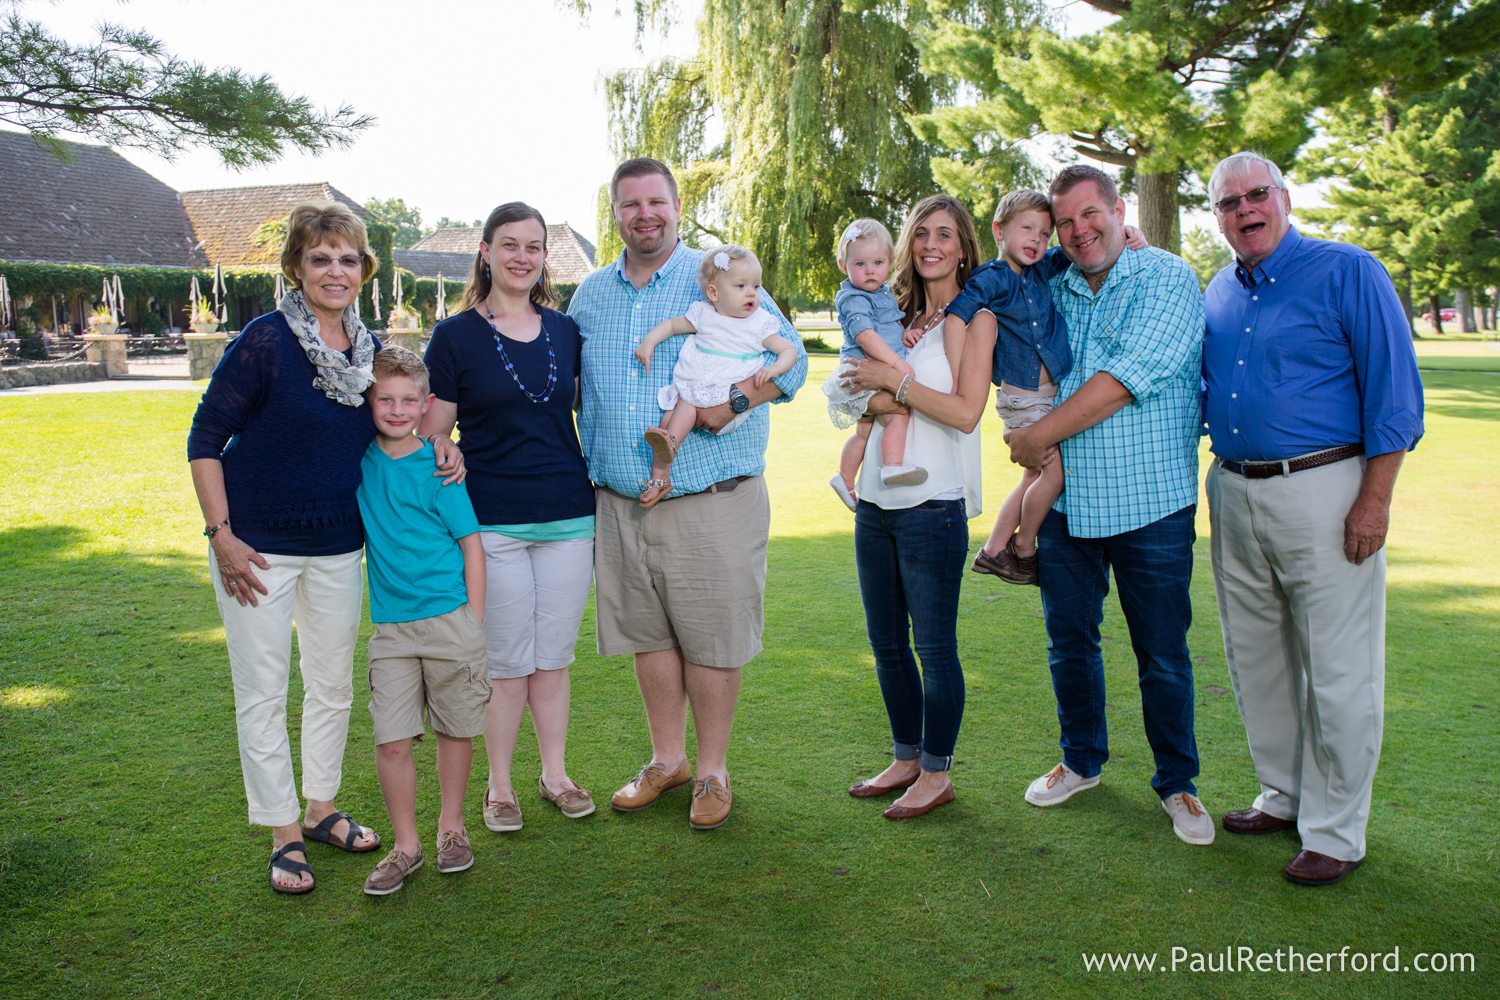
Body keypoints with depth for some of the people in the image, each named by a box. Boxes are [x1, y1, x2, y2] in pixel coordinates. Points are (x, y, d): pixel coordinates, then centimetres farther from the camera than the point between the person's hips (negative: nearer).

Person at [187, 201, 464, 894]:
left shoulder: (372, 349, 1)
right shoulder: (265, 340, -15)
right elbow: (205, 439, -12)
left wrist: (441, 449, -6)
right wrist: (222, 536, -16)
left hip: (338, 544, 5)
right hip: (258, 545, -5)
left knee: (333, 684, 15)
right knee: (263, 691, 4)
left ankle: (321, 809, 34)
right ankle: (283, 835, 20)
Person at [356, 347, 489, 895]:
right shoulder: (359, 458, 4)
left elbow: (470, 542, -4)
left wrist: (472, 620, -6)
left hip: (451, 619, -3)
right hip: (391, 625, 3)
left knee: (455, 729, 10)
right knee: (391, 740, -1)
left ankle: (451, 827, 30)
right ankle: (405, 845, 15)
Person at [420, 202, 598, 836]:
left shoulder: (565, 331, 9)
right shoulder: (455, 336, -1)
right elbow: (433, 435, -1)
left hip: (569, 519, 3)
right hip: (494, 522, -3)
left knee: (554, 658, 12)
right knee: (506, 662, 4)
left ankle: (556, 774, 26)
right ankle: (499, 785, 20)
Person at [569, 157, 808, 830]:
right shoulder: (591, 295, 12)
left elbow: (790, 358, -4)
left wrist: (735, 401, -20)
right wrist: (586, 463, 10)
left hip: (710, 502, -4)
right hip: (619, 502, 4)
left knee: (712, 641, 2)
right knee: (648, 636, 13)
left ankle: (712, 772, 19)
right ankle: (667, 759, 30)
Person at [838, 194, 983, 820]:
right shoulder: (900, 316, 15)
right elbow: (861, 395, 15)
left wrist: (893, 380, -12)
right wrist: (877, 395, -6)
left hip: (933, 504, -7)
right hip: (876, 502, 7)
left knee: (934, 646, 2)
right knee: (886, 644, 14)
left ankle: (937, 773, 17)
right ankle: (906, 760, 29)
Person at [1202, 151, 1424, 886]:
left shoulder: (1348, 273, -5)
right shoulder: (1218, 293, 13)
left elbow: (1393, 388, -8)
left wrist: (1375, 500, -14)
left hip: (1323, 490, -6)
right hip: (1233, 495, 6)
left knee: (1336, 668, 0)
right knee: (1255, 659, 14)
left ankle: (1336, 831, 12)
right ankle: (1284, 797, 31)